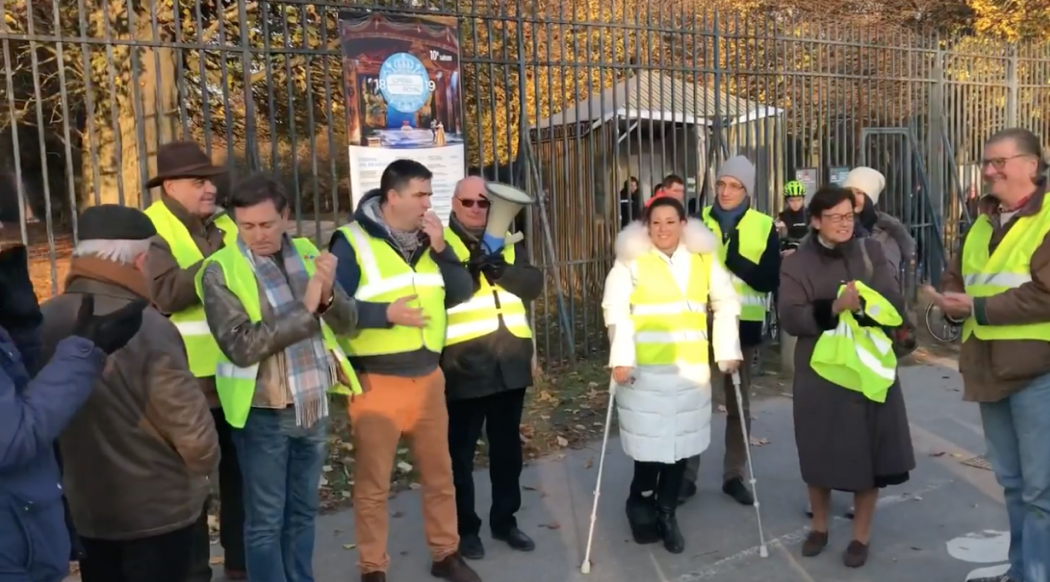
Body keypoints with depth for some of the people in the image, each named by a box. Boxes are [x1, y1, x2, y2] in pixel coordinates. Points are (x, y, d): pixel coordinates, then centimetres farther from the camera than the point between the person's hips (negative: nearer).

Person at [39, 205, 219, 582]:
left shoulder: (42, 323, -9)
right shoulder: (149, 329, -25)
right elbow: (190, 426, -21)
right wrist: (205, 466, 1)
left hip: (81, 509, 5)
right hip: (158, 510, -5)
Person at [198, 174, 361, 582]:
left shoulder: (306, 253, 4)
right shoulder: (220, 270, -10)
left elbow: (348, 323, 1)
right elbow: (240, 346, -21)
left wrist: (328, 294, -20)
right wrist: (305, 309, -23)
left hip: (314, 406, 5)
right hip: (263, 414, -4)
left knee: (303, 513, 18)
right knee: (266, 521, 8)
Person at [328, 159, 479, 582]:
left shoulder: (428, 238, 8)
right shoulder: (353, 241, -10)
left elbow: (461, 294, 3)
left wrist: (441, 250, -9)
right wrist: (386, 314, -22)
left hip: (428, 376, 5)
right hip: (376, 381, -5)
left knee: (439, 473, 15)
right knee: (373, 483, 6)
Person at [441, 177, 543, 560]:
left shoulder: (507, 241, 14)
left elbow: (534, 283, 1)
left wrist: (501, 271, -15)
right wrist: (470, 271, -25)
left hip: (510, 362, 5)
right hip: (464, 365, -5)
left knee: (507, 447, 16)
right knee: (461, 450, 5)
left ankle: (505, 519, 31)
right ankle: (465, 528, 21)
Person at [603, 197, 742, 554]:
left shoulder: (703, 259, 8)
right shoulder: (631, 260, -3)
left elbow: (726, 304, 12)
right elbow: (616, 309, -12)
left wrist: (728, 351, 4)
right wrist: (621, 358, -22)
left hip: (690, 367, 4)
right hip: (645, 368, -3)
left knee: (681, 441, 7)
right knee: (651, 442, -1)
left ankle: (666, 514, 26)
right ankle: (640, 505, 26)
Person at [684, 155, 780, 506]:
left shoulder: (764, 227, -2)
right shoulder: (700, 221, 3)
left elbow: (770, 280, -11)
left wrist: (733, 259, -24)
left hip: (742, 326, 0)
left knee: (739, 405, 11)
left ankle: (734, 476, 25)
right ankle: (687, 475, 15)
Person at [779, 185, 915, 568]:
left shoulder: (872, 253, 4)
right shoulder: (798, 263, -2)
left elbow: (895, 306, -2)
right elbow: (791, 319, -11)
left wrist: (860, 304, -20)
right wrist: (835, 307, -24)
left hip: (870, 368, 1)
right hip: (820, 371, -1)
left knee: (869, 454, 4)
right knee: (820, 452, 9)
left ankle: (861, 535, 22)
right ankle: (819, 526, 30)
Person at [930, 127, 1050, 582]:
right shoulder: (984, 222, 15)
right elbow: (956, 276, 19)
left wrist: (977, 307, -17)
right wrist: (951, 299, -3)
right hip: (991, 367, 8)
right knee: (1012, 481, 18)